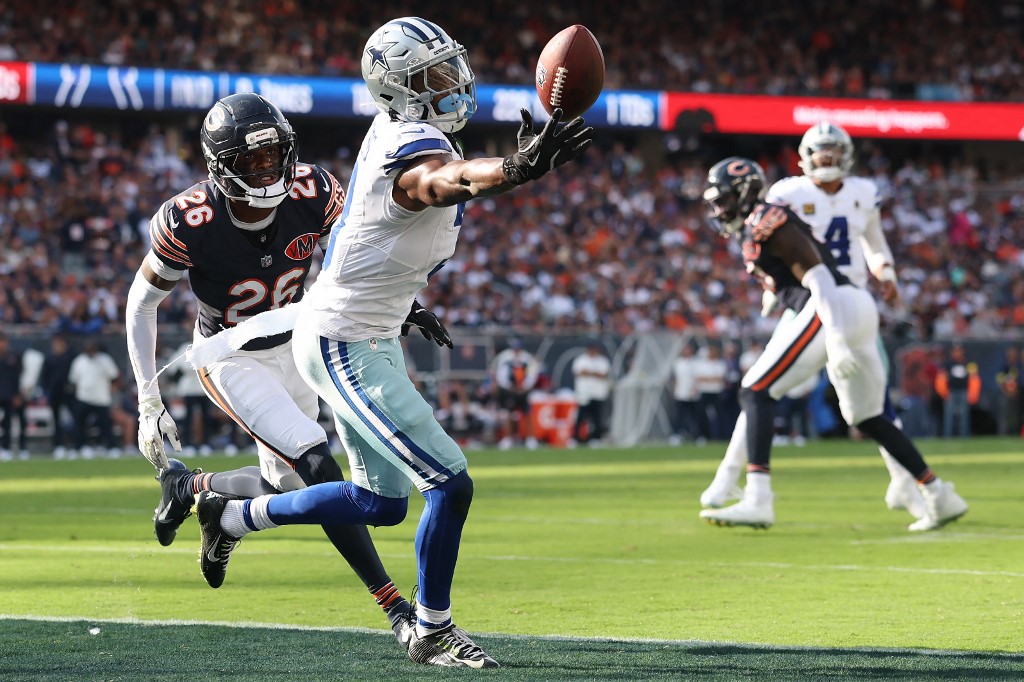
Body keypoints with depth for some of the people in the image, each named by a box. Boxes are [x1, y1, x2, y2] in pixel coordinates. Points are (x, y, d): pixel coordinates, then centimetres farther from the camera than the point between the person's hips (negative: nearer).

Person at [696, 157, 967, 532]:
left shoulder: (764, 224, -7)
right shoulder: (753, 233, 23)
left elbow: (817, 277, -16)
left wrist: (834, 339, -23)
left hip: (835, 308, -10)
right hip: (858, 308, 10)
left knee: (756, 391, -10)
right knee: (867, 417, 21)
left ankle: (757, 501, -21)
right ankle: (940, 497, 24)